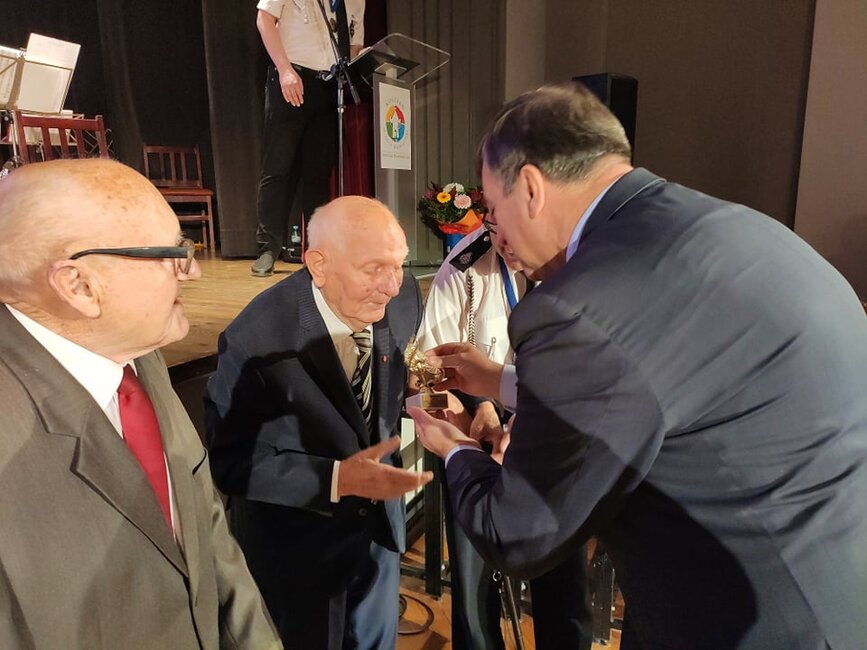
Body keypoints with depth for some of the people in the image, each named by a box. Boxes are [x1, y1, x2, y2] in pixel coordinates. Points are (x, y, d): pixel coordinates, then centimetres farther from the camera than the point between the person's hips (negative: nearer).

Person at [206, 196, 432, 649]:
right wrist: (336, 479, -33)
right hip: (295, 540, -4)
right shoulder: (257, 340, -30)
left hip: (379, 519, 5)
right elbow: (230, 463, -22)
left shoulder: (403, 297, -16)